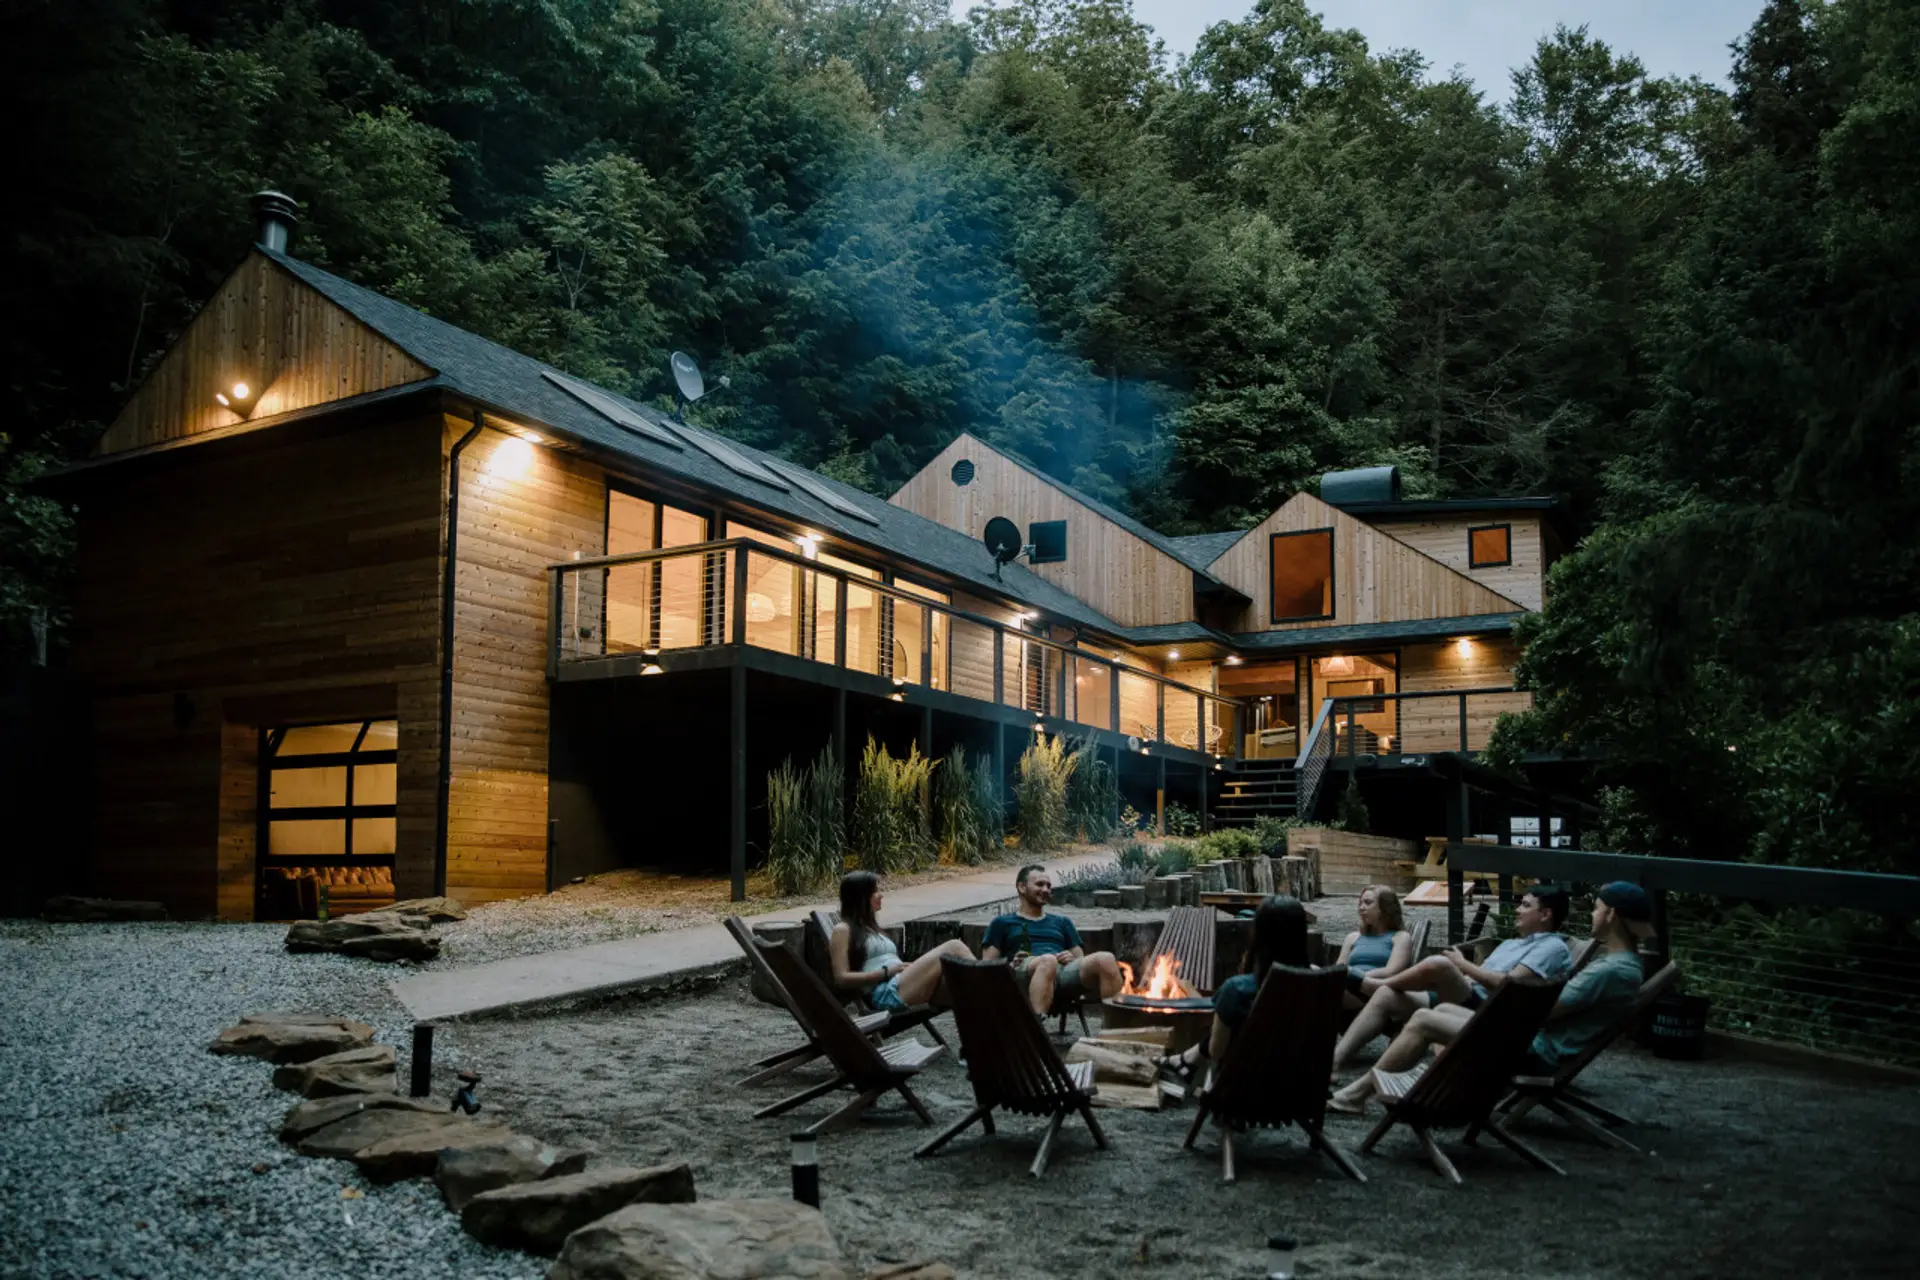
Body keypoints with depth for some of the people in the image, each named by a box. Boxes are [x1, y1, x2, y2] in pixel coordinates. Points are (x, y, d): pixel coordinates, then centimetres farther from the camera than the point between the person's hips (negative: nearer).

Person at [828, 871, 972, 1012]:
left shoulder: (870, 928, 31)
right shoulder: (843, 930, 6)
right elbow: (841, 979, -5)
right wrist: (887, 972, -10)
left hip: (906, 989, 8)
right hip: (887, 993, -8)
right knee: (953, 947, -19)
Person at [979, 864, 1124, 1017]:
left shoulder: (1062, 922, 35)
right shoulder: (1002, 923, 25)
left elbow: (1081, 960, 27)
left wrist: (1072, 959, 4)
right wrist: (1011, 966, -5)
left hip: (1066, 970, 3)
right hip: (1024, 973, -3)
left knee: (1106, 959, -30)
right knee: (1047, 961, -42)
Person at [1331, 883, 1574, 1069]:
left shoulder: (1553, 947, -2)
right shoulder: (1512, 943, 28)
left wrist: (1463, 965, -6)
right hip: (1466, 1001, 9)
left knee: (1438, 964, -31)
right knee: (1387, 996, -9)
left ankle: (1371, 984, -2)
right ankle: (1333, 1063, -16)